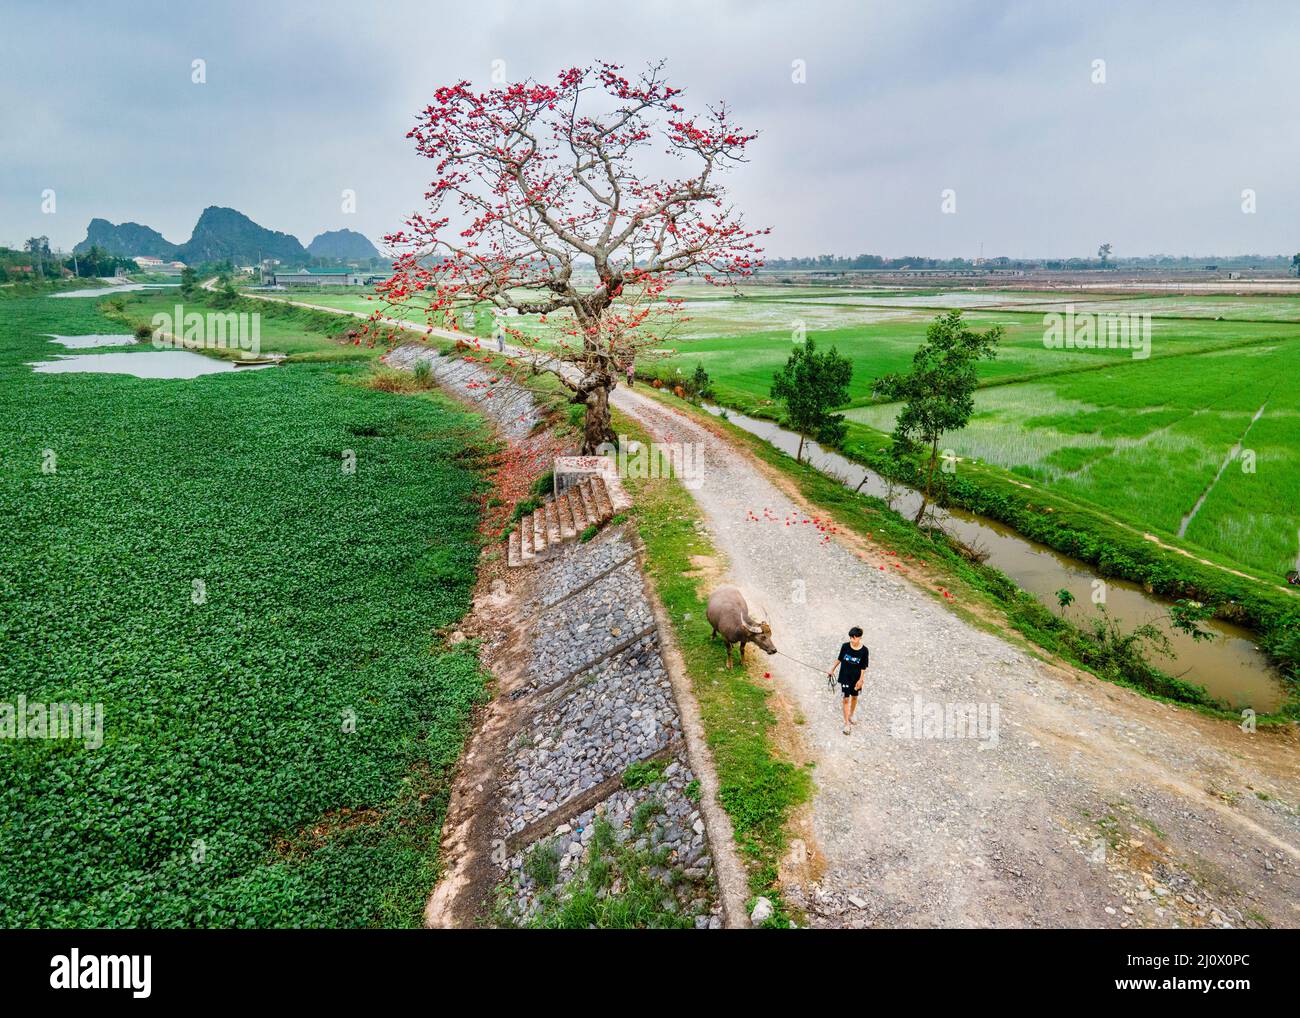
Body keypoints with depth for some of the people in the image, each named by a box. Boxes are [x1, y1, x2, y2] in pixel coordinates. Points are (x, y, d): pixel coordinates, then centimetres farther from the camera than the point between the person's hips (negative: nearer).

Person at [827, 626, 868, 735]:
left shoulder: (864, 650, -14)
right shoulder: (845, 646, -13)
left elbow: (863, 667, -7)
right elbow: (839, 659, 3)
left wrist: (861, 680, -9)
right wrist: (832, 670, 11)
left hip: (856, 678, 1)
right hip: (845, 677, -1)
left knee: (854, 697, 19)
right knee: (846, 699, -3)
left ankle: (850, 716, 43)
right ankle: (846, 723, 3)